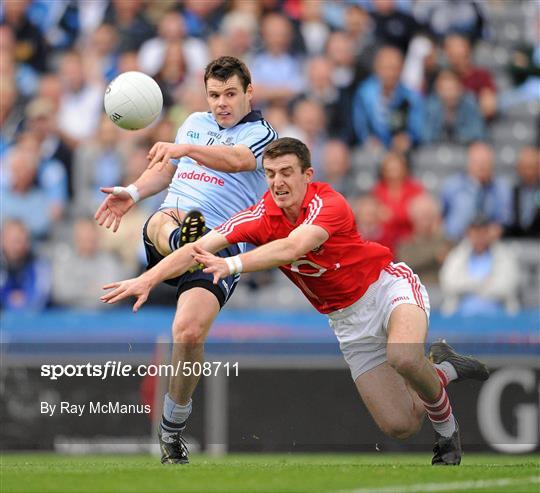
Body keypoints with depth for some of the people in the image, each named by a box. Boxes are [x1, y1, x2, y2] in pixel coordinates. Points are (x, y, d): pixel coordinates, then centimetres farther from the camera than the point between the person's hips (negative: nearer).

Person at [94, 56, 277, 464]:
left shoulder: (262, 133, 7)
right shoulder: (194, 123, 25)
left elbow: (237, 159, -16)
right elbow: (166, 168, 37)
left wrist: (186, 148, -32)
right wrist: (133, 193, 17)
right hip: (163, 237, 5)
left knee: (189, 331, -23)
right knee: (163, 221, -36)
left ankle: (172, 432, -5)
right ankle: (180, 240, -74)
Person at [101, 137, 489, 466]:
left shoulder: (329, 204, -27)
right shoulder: (262, 216, -12)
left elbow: (293, 247, -46)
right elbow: (200, 247, -19)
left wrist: (232, 265, -57)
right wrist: (148, 278, -33)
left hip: (387, 287, -5)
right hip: (348, 320, 5)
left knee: (403, 359, -39)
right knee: (399, 426, -6)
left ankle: (446, 426, -6)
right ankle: (444, 369, 27)